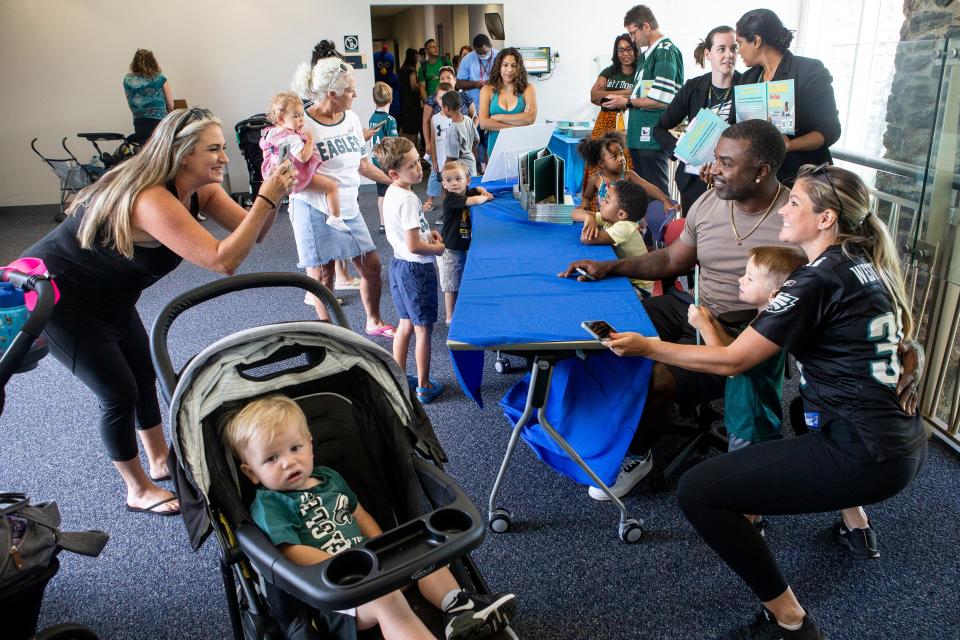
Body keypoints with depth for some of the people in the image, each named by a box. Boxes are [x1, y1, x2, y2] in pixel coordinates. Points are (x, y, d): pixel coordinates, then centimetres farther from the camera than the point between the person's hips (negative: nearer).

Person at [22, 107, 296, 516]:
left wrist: (273, 196, -27)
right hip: (58, 299, -9)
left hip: (108, 298, 9)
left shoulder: (198, 189, -8)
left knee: (145, 375, 16)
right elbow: (222, 260, -41)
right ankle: (139, 491, 18)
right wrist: (266, 199, -40)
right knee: (119, 394, -2)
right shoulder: (151, 200, -35)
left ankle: (160, 460, 36)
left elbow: (251, 232, -10)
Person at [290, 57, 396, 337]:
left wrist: (395, 181, 16)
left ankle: (374, 322, 33)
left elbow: (362, 164, 16)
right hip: (315, 211, -6)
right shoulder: (302, 126, -16)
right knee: (323, 275, 4)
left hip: (348, 207, 7)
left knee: (371, 265, 12)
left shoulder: (352, 118, 5)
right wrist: (325, 184, -27)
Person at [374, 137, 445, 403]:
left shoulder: (390, 193, 5)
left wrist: (426, 233, 8)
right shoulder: (408, 199, -24)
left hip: (398, 264, 9)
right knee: (423, 330, 5)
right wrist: (438, 248, -9)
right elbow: (414, 246, -26)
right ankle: (424, 387, 17)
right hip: (416, 268, -9)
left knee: (406, 325, 20)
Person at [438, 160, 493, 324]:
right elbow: (473, 201, -33)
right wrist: (485, 198, -13)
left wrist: (484, 192, 1)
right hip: (450, 250, -7)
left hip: (464, 247, 7)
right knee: (452, 285, 3)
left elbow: (478, 189, 23)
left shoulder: (467, 192, 1)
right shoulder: (450, 198, -22)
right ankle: (451, 318, 16)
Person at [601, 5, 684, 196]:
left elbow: (662, 100, -18)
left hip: (653, 136, -9)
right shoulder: (647, 53, 18)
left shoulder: (666, 51, -10)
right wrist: (621, 100, 8)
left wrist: (626, 102, -8)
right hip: (639, 135, 9)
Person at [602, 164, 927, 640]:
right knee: (805, 400, 41)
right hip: (906, 442, 10)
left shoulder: (818, 281, -16)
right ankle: (852, 519, 44)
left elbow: (732, 361, -16)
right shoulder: (866, 264, 8)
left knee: (696, 491, -12)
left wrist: (645, 346, -10)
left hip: (866, 457, -10)